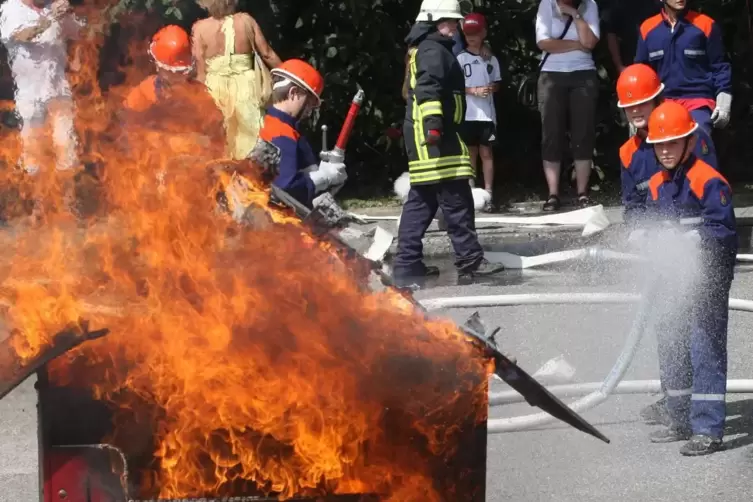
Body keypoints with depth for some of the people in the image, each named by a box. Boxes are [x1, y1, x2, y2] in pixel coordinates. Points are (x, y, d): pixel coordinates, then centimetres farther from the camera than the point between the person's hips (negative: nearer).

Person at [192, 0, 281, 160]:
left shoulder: (200, 28, -10)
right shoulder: (246, 20, -5)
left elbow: (200, 71, -8)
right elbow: (267, 54, 2)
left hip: (215, 90, -1)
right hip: (245, 86, 2)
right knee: (249, 139, 11)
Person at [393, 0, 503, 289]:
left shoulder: (423, 50, 24)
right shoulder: (433, 50, -10)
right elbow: (428, 88, -25)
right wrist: (433, 122, -36)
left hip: (423, 137, 11)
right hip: (434, 136, -11)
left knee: (421, 200, 10)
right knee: (456, 197, -8)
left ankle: (407, 264, 9)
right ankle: (470, 259, -5)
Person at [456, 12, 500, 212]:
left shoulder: (491, 59, 7)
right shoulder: (461, 58, 0)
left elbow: (497, 84, 12)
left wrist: (491, 88, -10)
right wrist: (474, 91, -17)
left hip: (487, 113, 1)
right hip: (467, 113, -1)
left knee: (486, 152, 2)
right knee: (470, 153, 4)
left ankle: (488, 194, 2)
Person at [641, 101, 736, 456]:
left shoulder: (709, 181, -15)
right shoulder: (656, 185, 9)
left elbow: (723, 230, -20)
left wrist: (692, 239, -30)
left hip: (708, 276, -8)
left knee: (705, 349, -8)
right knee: (671, 347, 15)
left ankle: (708, 430, -5)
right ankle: (683, 422, 28)